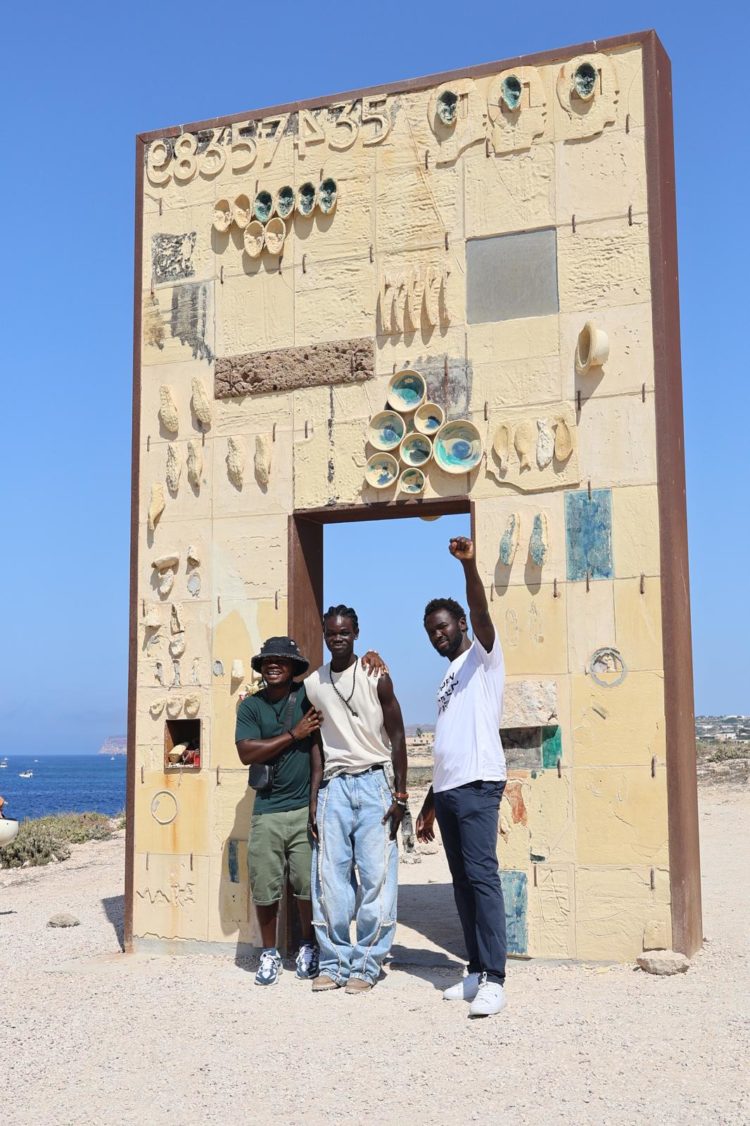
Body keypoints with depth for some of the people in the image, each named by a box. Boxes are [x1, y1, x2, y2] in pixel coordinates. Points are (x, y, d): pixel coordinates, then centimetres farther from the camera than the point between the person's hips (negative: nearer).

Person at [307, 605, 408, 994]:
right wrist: (314, 798, 6)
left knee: (377, 877, -4)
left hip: (373, 782, -3)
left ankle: (366, 965, 3)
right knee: (330, 878, 0)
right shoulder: (313, 684, 9)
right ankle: (334, 962, 9)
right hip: (334, 786, 3)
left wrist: (400, 794, -5)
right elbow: (317, 744, 12)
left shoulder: (376, 678, -1)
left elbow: (396, 736, 1)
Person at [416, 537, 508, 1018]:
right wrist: (429, 806, 23)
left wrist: (470, 565, -36)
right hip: (447, 788, 9)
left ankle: (494, 980, -14)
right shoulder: (448, 677, 25)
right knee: (462, 882, 8)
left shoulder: (483, 656, 3)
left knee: (482, 876, -13)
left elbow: (481, 612, -19)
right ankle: (476, 973, 12)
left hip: (477, 784, -9)